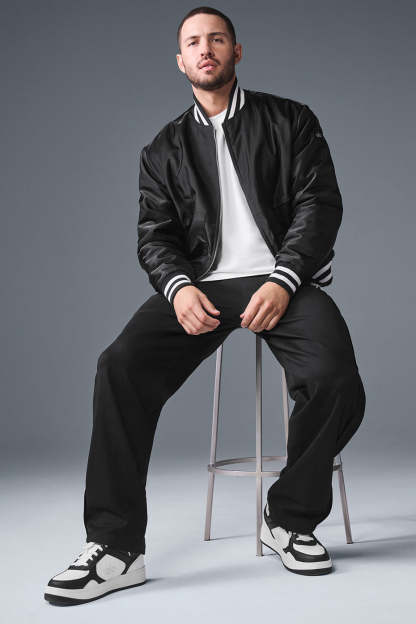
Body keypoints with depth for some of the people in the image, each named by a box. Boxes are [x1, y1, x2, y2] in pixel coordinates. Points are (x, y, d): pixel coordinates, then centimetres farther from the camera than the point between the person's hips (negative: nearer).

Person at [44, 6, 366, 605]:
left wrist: (282, 281, -15)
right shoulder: (163, 150, 19)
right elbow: (154, 235, 10)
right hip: (202, 284, 2)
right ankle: (115, 547, -19)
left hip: (284, 280, -1)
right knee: (121, 365, -25)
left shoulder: (291, 120, 13)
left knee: (335, 381, -30)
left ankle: (290, 518, -4)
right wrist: (179, 286, -14)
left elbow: (319, 203, 2)